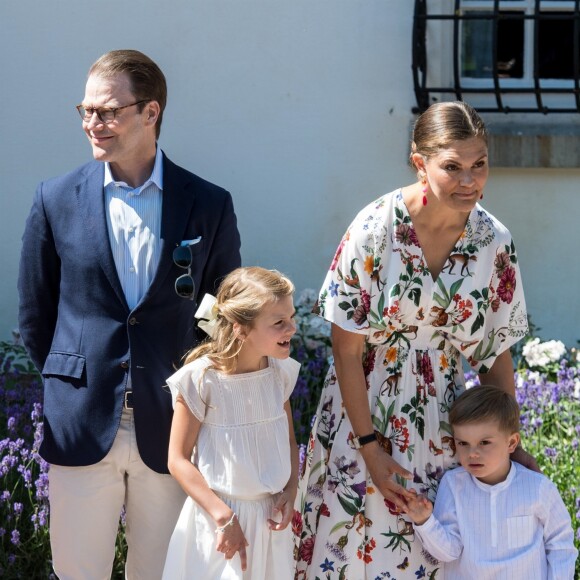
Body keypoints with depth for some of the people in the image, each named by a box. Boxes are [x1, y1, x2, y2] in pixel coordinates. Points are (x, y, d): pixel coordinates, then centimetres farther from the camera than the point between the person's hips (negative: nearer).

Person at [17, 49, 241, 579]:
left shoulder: (210, 206, -2)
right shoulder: (57, 200, 0)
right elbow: (35, 317, 7)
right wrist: (73, 385, 9)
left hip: (170, 430, 0)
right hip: (81, 427, 0)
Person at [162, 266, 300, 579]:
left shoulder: (279, 372, -1)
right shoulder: (200, 378, -17)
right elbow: (178, 460, -12)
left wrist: (290, 492, -3)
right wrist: (222, 515, -16)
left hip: (269, 517, 5)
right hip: (220, 515, -5)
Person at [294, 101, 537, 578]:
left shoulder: (495, 242, -8)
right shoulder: (376, 228, -18)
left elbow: (496, 351, 2)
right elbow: (347, 348, -13)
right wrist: (369, 447, -12)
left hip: (440, 422, 3)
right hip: (365, 410, -3)